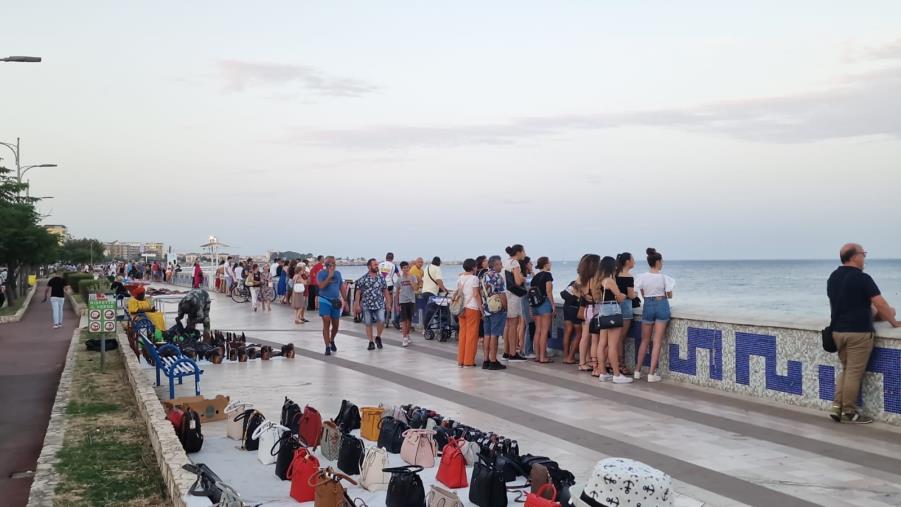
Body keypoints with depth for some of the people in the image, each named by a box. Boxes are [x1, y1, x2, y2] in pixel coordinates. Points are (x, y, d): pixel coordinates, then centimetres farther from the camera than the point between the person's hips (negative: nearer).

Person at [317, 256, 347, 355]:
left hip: (336, 301, 4)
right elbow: (321, 286, -20)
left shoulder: (338, 273, 8)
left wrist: (344, 299, 7)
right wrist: (329, 276, -21)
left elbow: (342, 287, 12)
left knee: (335, 325, 11)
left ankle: (332, 341, 38)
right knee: (326, 323, -10)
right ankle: (327, 347, -6)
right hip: (325, 301, -4)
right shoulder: (321, 273, -6)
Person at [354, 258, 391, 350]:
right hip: (367, 305, -1)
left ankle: (378, 337, 10)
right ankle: (371, 342, 16)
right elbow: (358, 292, -1)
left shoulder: (381, 278, 6)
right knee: (368, 324, 4)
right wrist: (357, 305, -6)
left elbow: (385, 291, 11)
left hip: (379, 305, 1)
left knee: (381, 321, -14)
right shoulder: (363, 279, -3)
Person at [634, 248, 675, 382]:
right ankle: (652, 373, -2)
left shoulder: (642, 277, -4)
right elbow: (669, 295, 0)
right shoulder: (664, 278, -9)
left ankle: (637, 371, 16)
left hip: (648, 306, 2)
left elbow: (643, 295, 7)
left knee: (645, 340, 15)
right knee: (657, 342, 1)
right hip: (662, 305, -2)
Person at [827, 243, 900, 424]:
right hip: (858, 332, -7)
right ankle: (849, 412, 6)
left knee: (846, 370, 17)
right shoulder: (862, 278, -14)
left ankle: (837, 407, 11)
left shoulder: (833, 278, 9)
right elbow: (880, 305, -15)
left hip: (837, 331, 7)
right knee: (854, 373, 1)